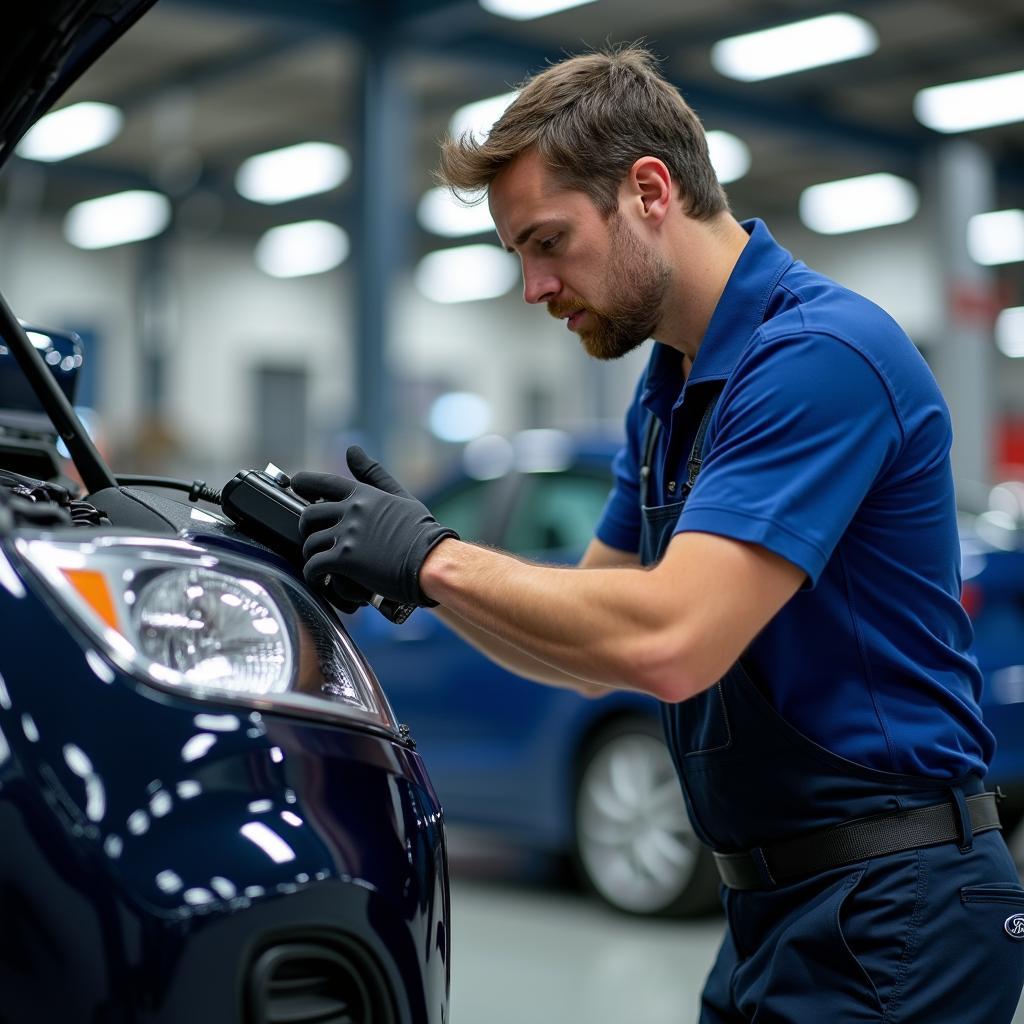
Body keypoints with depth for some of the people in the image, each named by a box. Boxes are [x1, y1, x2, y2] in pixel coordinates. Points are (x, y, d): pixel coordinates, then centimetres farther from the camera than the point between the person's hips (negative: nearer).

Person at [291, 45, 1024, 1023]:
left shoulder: (819, 354, -20)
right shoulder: (669, 391, 11)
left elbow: (668, 643, -29)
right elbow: (590, 648, 13)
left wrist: (435, 556, -18)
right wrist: (413, 570, -2)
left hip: (892, 914, -9)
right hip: (773, 905, 9)